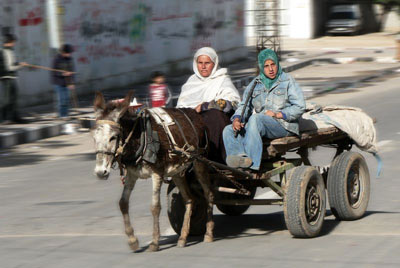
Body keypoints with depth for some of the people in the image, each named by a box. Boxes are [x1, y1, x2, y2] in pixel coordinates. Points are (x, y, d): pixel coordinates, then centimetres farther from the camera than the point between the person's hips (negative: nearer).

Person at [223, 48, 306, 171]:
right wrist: (237, 119, -10)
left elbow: (300, 107, -3)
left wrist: (278, 114, -15)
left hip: (283, 125, -5)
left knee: (256, 118, -34)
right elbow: (244, 105, 12)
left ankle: (252, 164, -44)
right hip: (260, 124, 5)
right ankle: (240, 157, -47)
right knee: (229, 130, -16)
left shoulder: (288, 81, 4)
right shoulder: (256, 83, 18)